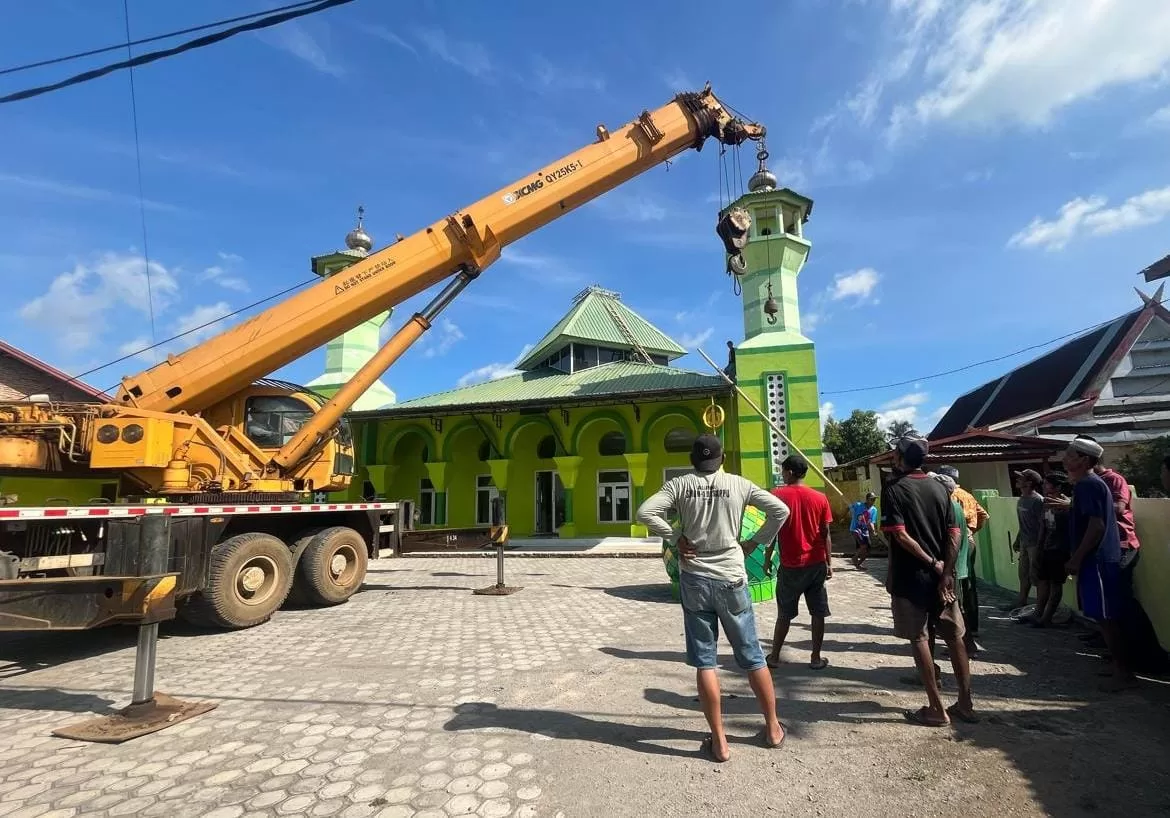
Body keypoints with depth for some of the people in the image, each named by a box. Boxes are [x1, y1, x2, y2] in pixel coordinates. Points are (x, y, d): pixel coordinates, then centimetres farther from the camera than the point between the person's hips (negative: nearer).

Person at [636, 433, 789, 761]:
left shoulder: (679, 485, -3)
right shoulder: (739, 484, -1)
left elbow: (645, 512, -14)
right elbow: (781, 511, -3)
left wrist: (675, 538, -6)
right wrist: (754, 543, 3)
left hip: (694, 581, -1)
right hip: (731, 580, 1)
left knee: (704, 661, 7)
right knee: (752, 656, 15)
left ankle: (719, 743, 12)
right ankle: (773, 729, 30)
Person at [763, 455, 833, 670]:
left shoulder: (777, 495, -7)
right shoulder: (820, 498, 1)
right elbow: (826, 533, 2)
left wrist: (767, 559, 2)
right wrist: (829, 563, 9)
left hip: (791, 565, -2)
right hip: (816, 563, 2)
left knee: (784, 614, 9)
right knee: (818, 613, 10)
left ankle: (774, 656, 16)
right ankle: (816, 658, 14)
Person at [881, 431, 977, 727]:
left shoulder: (894, 488, -10)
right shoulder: (939, 487, 7)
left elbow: (900, 535, -20)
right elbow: (954, 533, 0)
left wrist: (932, 563, -11)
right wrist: (946, 573, -5)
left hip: (910, 577, -6)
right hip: (940, 576, 6)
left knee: (919, 639, 3)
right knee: (954, 637, 13)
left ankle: (936, 709, 9)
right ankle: (965, 703, 21)